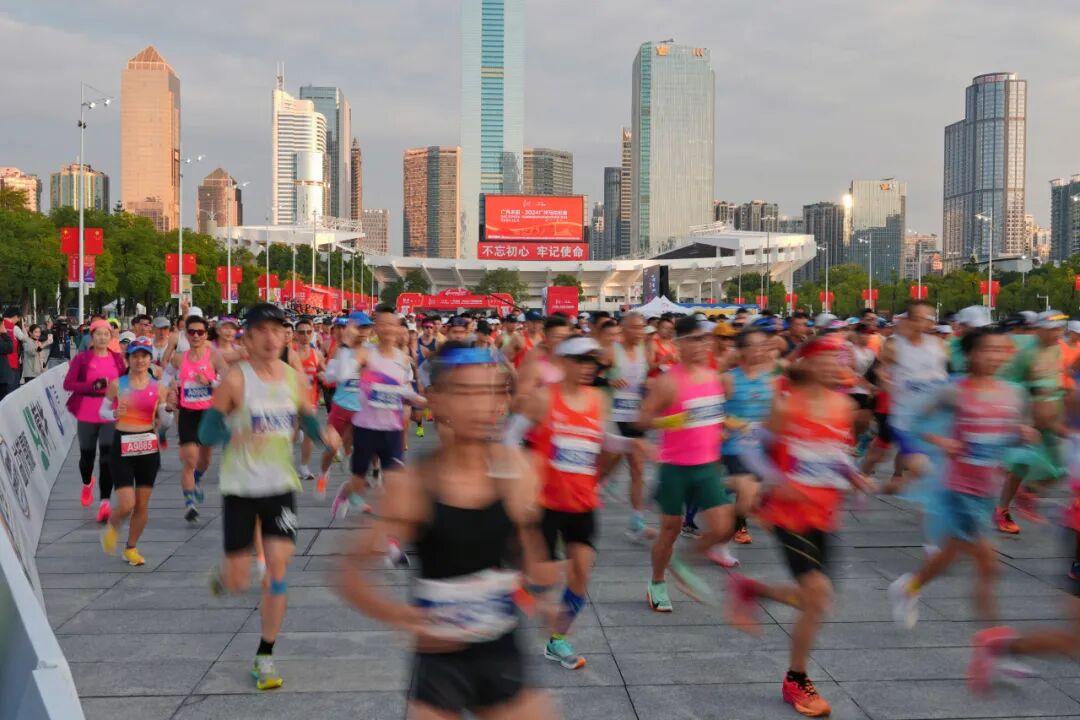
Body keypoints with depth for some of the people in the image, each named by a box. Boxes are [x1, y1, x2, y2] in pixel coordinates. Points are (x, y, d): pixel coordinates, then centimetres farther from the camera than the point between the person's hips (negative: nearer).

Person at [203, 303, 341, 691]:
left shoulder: (294, 377, 2)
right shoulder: (236, 379, -11)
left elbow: (307, 419, 16)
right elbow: (206, 431, -11)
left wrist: (324, 434, -7)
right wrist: (236, 436, -32)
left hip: (281, 486, 3)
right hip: (241, 488, -3)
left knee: (278, 566, -5)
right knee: (238, 582, 1)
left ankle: (264, 657, 10)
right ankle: (223, 571, 41)